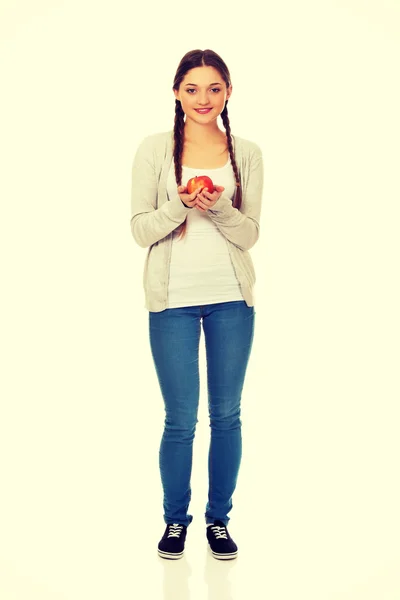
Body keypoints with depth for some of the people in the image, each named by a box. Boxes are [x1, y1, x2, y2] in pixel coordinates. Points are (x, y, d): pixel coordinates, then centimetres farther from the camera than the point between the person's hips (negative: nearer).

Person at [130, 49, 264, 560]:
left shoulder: (246, 153, 4)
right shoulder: (154, 149, 0)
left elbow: (249, 234, 2)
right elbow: (140, 229, -2)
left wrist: (219, 207, -17)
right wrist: (181, 205, -19)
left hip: (232, 297, 2)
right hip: (173, 298, -2)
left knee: (226, 414, 9)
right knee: (179, 420, 3)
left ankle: (219, 519, 25)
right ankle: (175, 519, 23)